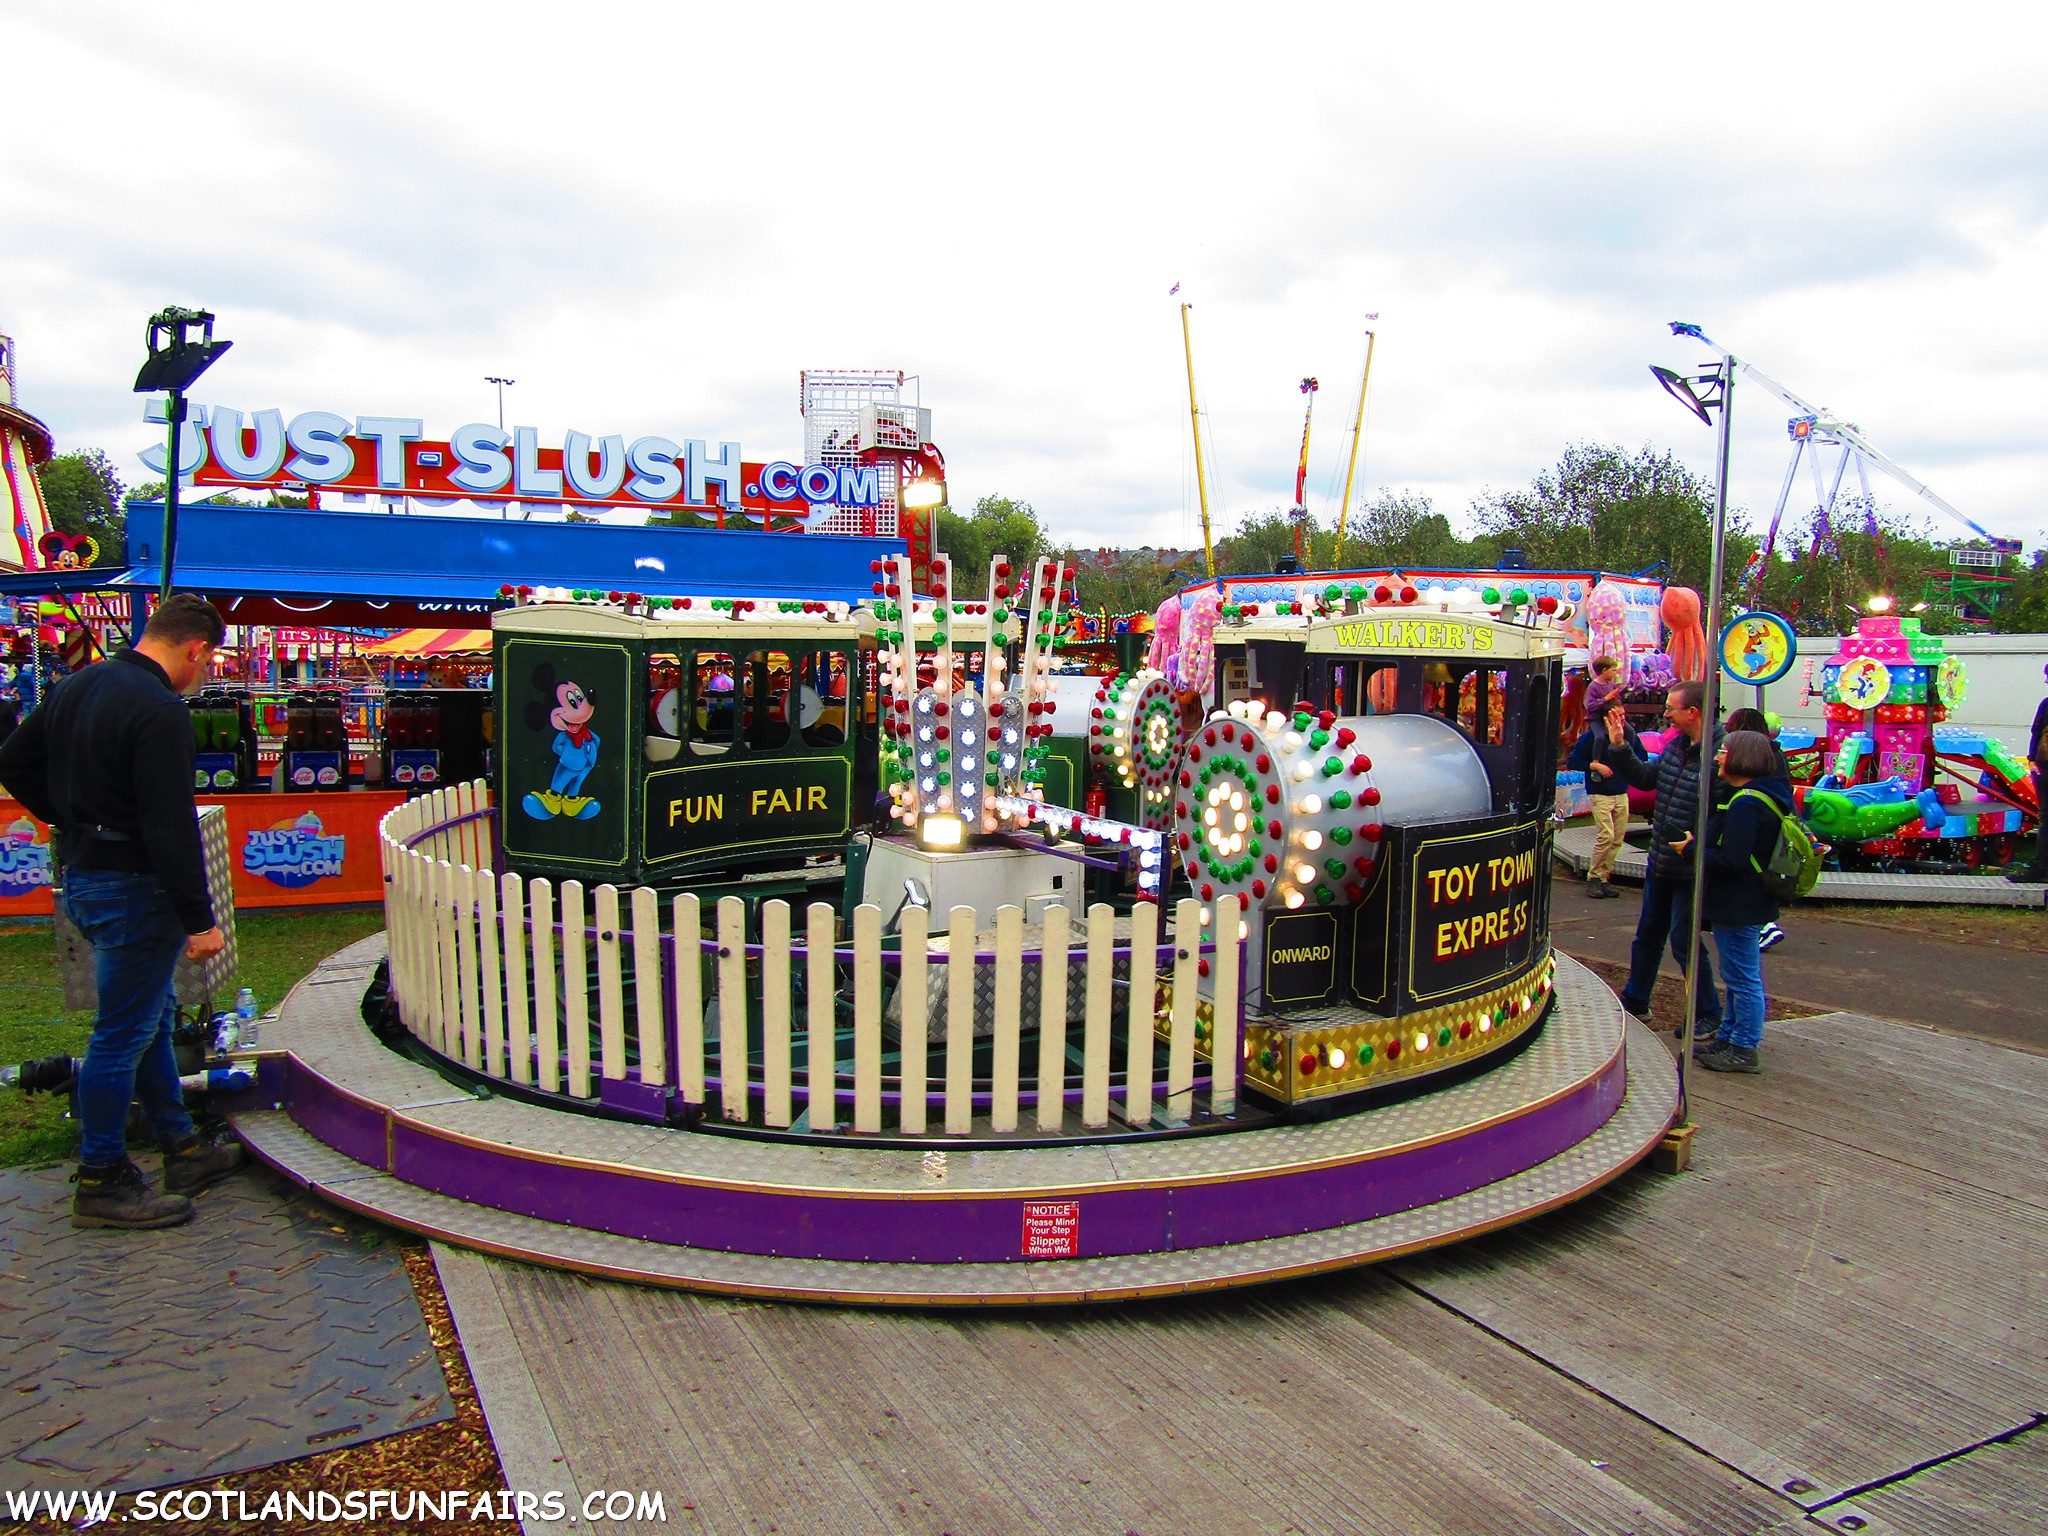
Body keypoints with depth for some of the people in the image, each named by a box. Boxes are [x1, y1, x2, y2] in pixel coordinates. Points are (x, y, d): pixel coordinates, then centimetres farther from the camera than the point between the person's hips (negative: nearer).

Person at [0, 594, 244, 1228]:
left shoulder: (77, 685, 9)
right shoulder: (160, 711, -21)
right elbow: (171, 827, -24)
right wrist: (198, 920, -19)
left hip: (81, 873, 10)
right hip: (132, 886, -10)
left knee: (153, 1015, 19)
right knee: (124, 1033, 0)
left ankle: (182, 1150, 30)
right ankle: (101, 1182, 11)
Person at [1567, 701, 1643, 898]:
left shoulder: (1629, 734, 2)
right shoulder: (1593, 736, -10)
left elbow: (1643, 756, 17)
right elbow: (1571, 762, -7)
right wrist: (1595, 766, -18)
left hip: (1621, 794, 5)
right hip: (1599, 794, -5)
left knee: (1618, 839, 5)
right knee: (1606, 836, -14)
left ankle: (1604, 878, 15)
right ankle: (1593, 878, -1)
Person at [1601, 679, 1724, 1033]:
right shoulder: (1675, 745, 4)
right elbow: (1646, 778, 17)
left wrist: (1697, 842, -29)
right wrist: (1619, 747, 8)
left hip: (1691, 869, -8)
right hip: (1660, 862, 8)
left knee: (1684, 941, 2)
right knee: (1648, 934, 19)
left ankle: (1708, 1013, 21)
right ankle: (1635, 1001, 34)